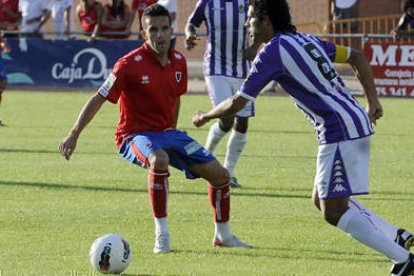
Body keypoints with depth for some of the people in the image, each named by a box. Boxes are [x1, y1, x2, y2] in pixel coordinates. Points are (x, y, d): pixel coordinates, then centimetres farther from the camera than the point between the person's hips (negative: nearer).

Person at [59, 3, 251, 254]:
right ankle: (162, 235, -30)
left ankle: (223, 235, 23)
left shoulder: (178, 62, 2)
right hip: (136, 136, -6)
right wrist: (74, 136, -16)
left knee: (220, 175, -1)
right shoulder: (130, 64, -17)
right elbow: (98, 99, -13)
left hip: (168, 132, 6)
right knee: (159, 159, -41)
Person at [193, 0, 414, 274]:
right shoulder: (305, 40, 18)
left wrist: (205, 116, 11)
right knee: (322, 200, 18)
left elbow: (237, 103, -6)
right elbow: (356, 56, 24)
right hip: (357, 121, 9)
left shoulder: (272, 52, -8)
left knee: (334, 213, -5)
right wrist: (373, 100, 23)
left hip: (339, 131, -9)